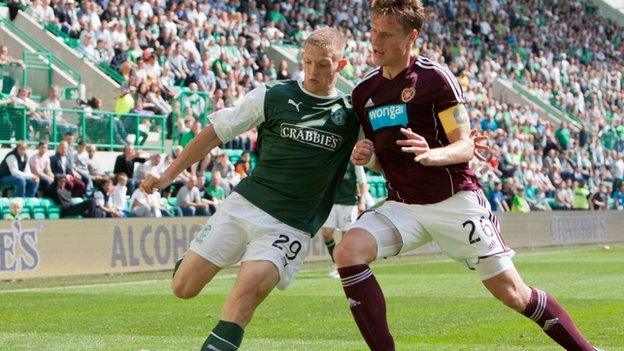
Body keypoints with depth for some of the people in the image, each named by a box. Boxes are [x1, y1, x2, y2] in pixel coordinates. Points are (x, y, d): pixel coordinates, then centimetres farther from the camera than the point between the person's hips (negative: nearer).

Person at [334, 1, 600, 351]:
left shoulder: (435, 77, -10)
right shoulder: (363, 92, 8)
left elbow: (466, 147, -12)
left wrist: (432, 155, -34)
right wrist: (366, 157, -6)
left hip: (455, 200, -5)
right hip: (403, 205, 5)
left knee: (514, 294, -1)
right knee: (348, 251, -22)